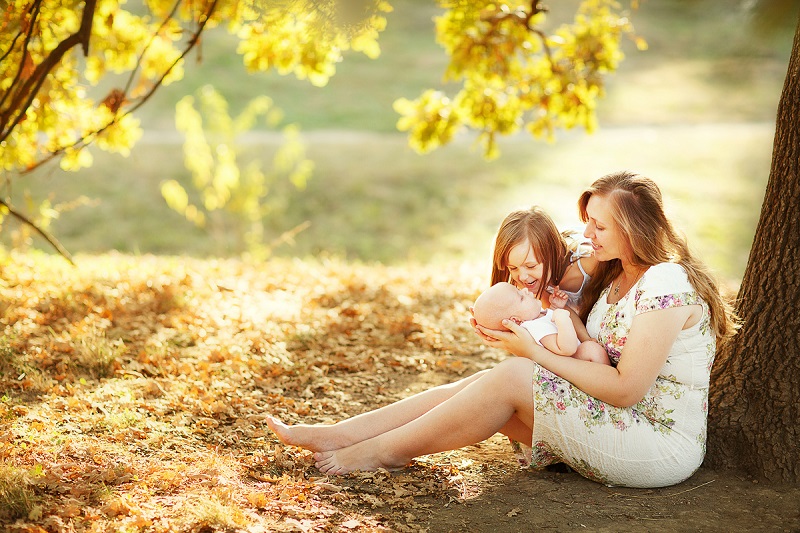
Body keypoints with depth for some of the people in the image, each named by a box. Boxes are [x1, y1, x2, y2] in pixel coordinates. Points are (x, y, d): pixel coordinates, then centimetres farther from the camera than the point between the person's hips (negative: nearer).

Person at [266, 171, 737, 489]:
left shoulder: (667, 283, -17)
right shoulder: (614, 279, 12)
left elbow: (626, 389, -22)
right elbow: (596, 361, 8)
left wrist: (535, 353, -19)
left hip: (663, 448, -8)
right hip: (618, 423, 9)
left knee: (511, 377, -21)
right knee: (487, 382, -7)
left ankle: (385, 450, -7)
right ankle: (336, 436, -8)